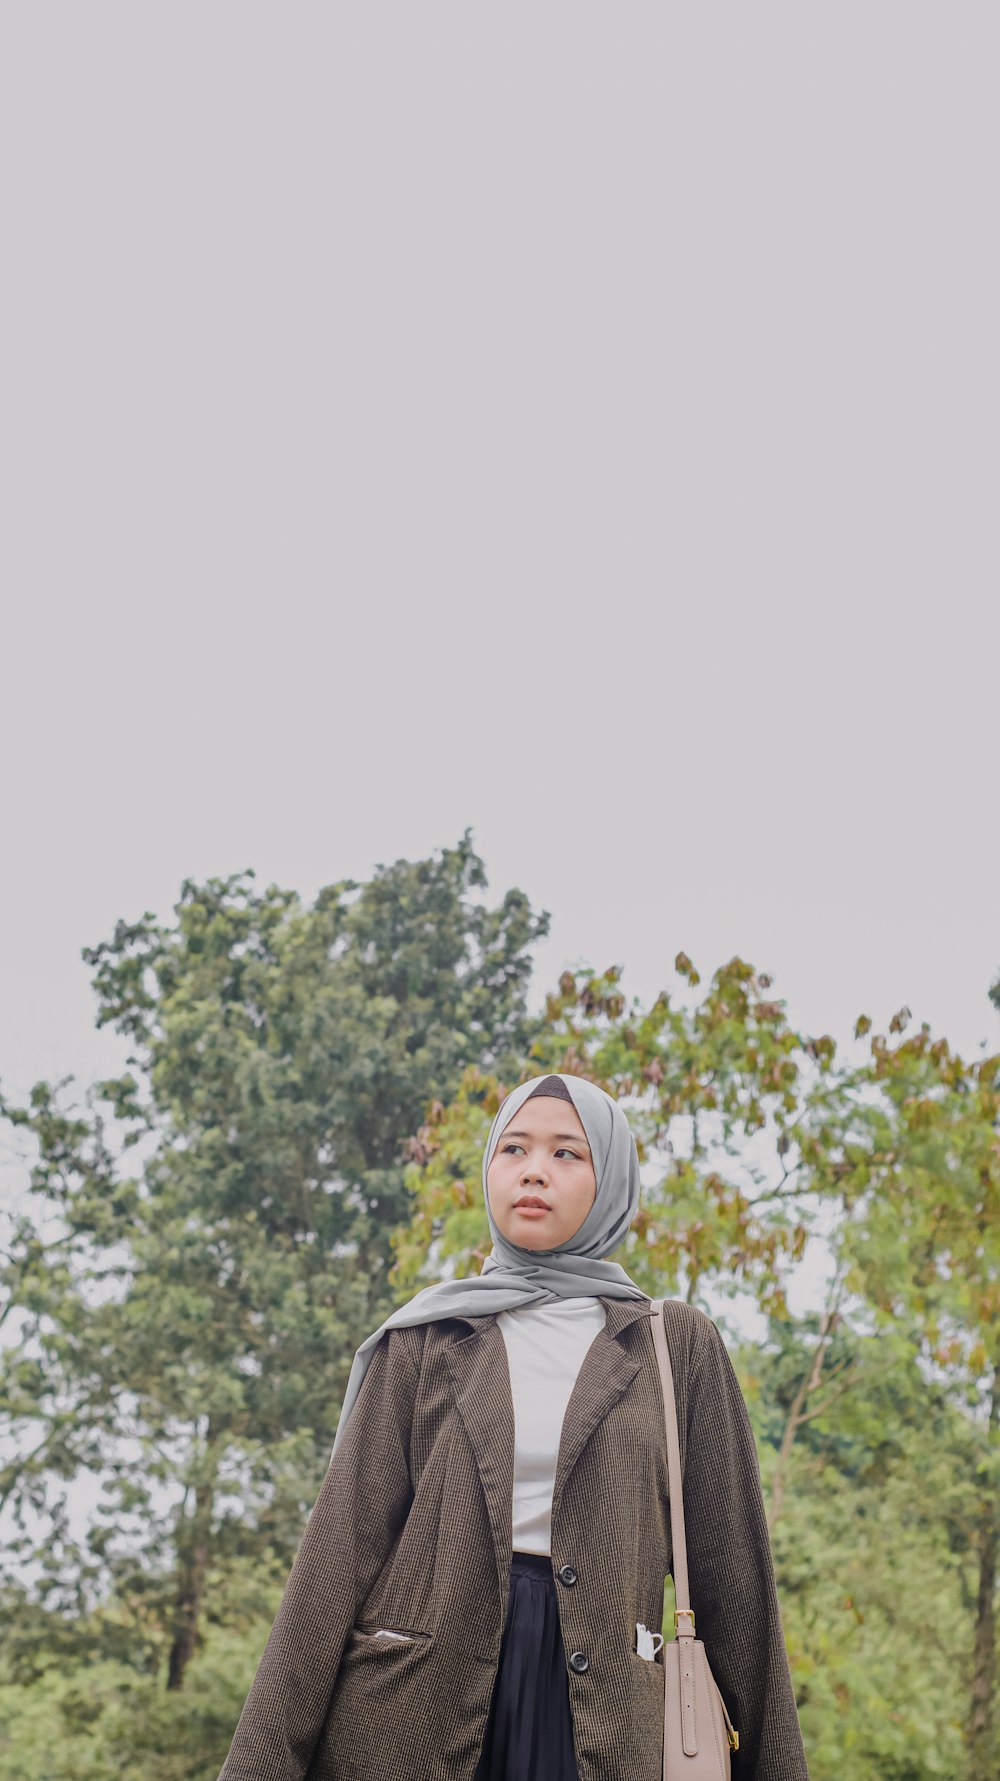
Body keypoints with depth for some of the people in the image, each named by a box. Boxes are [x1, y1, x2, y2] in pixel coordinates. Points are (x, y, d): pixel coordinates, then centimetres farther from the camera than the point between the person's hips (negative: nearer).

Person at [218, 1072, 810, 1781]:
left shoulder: (678, 1346, 8)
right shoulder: (425, 1338, 8)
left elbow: (731, 1570, 7)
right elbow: (344, 1542, 1)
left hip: (594, 1713, 0)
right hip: (414, 1703, 0)